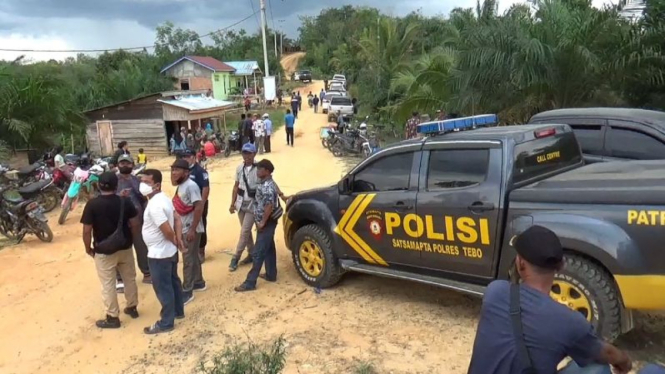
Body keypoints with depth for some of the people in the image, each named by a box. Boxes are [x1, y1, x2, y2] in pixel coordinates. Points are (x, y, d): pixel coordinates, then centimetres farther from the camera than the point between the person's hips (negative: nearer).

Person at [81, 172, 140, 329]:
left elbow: (87, 231, -13)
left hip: (104, 252, -3)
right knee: (130, 279, 20)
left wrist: (88, 248, 2)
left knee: (108, 285, 8)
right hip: (125, 248, 3)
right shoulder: (125, 202, -8)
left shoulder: (92, 204, -15)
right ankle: (132, 308, 34)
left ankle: (112, 318, 16)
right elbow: (135, 225, -4)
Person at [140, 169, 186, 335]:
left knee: (163, 288, 5)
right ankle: (178, 311, 39)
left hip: (159, 254, -10)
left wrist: (175, 242, -11)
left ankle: (166, 322, 18)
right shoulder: (164, 198, 4)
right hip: (169, 251, 10)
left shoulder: (154, 205, -27)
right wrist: (179, 240, -2)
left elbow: (167, 230, -30)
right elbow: (177, 219, 6)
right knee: (173, 282, 22)